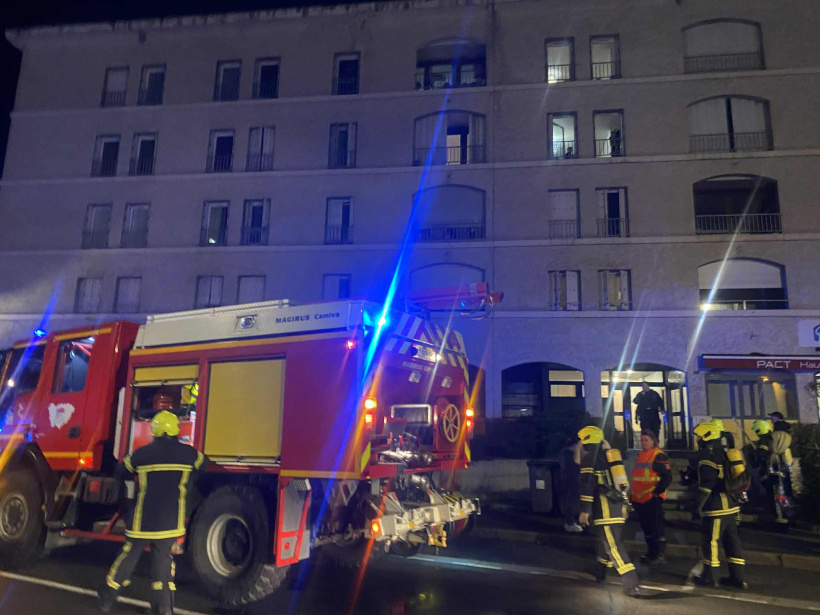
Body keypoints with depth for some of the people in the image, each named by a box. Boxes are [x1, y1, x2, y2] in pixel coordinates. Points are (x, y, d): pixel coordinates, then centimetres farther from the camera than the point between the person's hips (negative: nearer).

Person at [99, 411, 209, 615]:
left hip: (142, 520, 0)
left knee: (128, 557, 17)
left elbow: (120, 473, 9)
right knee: (164, 561, 11)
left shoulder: (141, 453, -5)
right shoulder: (187, 453, -4)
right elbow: (204, 464, 16)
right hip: (170, 522, 0)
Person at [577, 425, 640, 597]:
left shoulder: (589, 457, -5)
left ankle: (631, 584, -16)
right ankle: (600, 573, 36)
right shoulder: (610, 454, 18)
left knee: (613, 545, -8)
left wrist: (585, 510, -13)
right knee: (605, 539, 22)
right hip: (619, 503, 8)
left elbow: (587, 484, -14)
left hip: (605, 506, -8)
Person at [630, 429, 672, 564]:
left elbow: (667, 477, -16)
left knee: (656, 528, -2)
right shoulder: (640, 455, 15)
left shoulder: (659, 456, -12)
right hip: (640, 499, 9)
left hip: (653, 499, -9)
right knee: (646, 527, 16)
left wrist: (657, 492, -18)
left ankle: (658, 555, 9)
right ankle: (651, 552, 27)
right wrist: (634, 494, 20)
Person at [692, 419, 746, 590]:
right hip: (730, 505, 9)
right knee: (731, 541, 12)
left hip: (716, 508, -9)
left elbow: (707, 483, -20)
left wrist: (699, 503, -13)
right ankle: (737, 577, 18)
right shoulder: (722, 453, 15)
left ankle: (707, 576, 10)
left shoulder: (707, 456, -15)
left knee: (709, 541, 1)